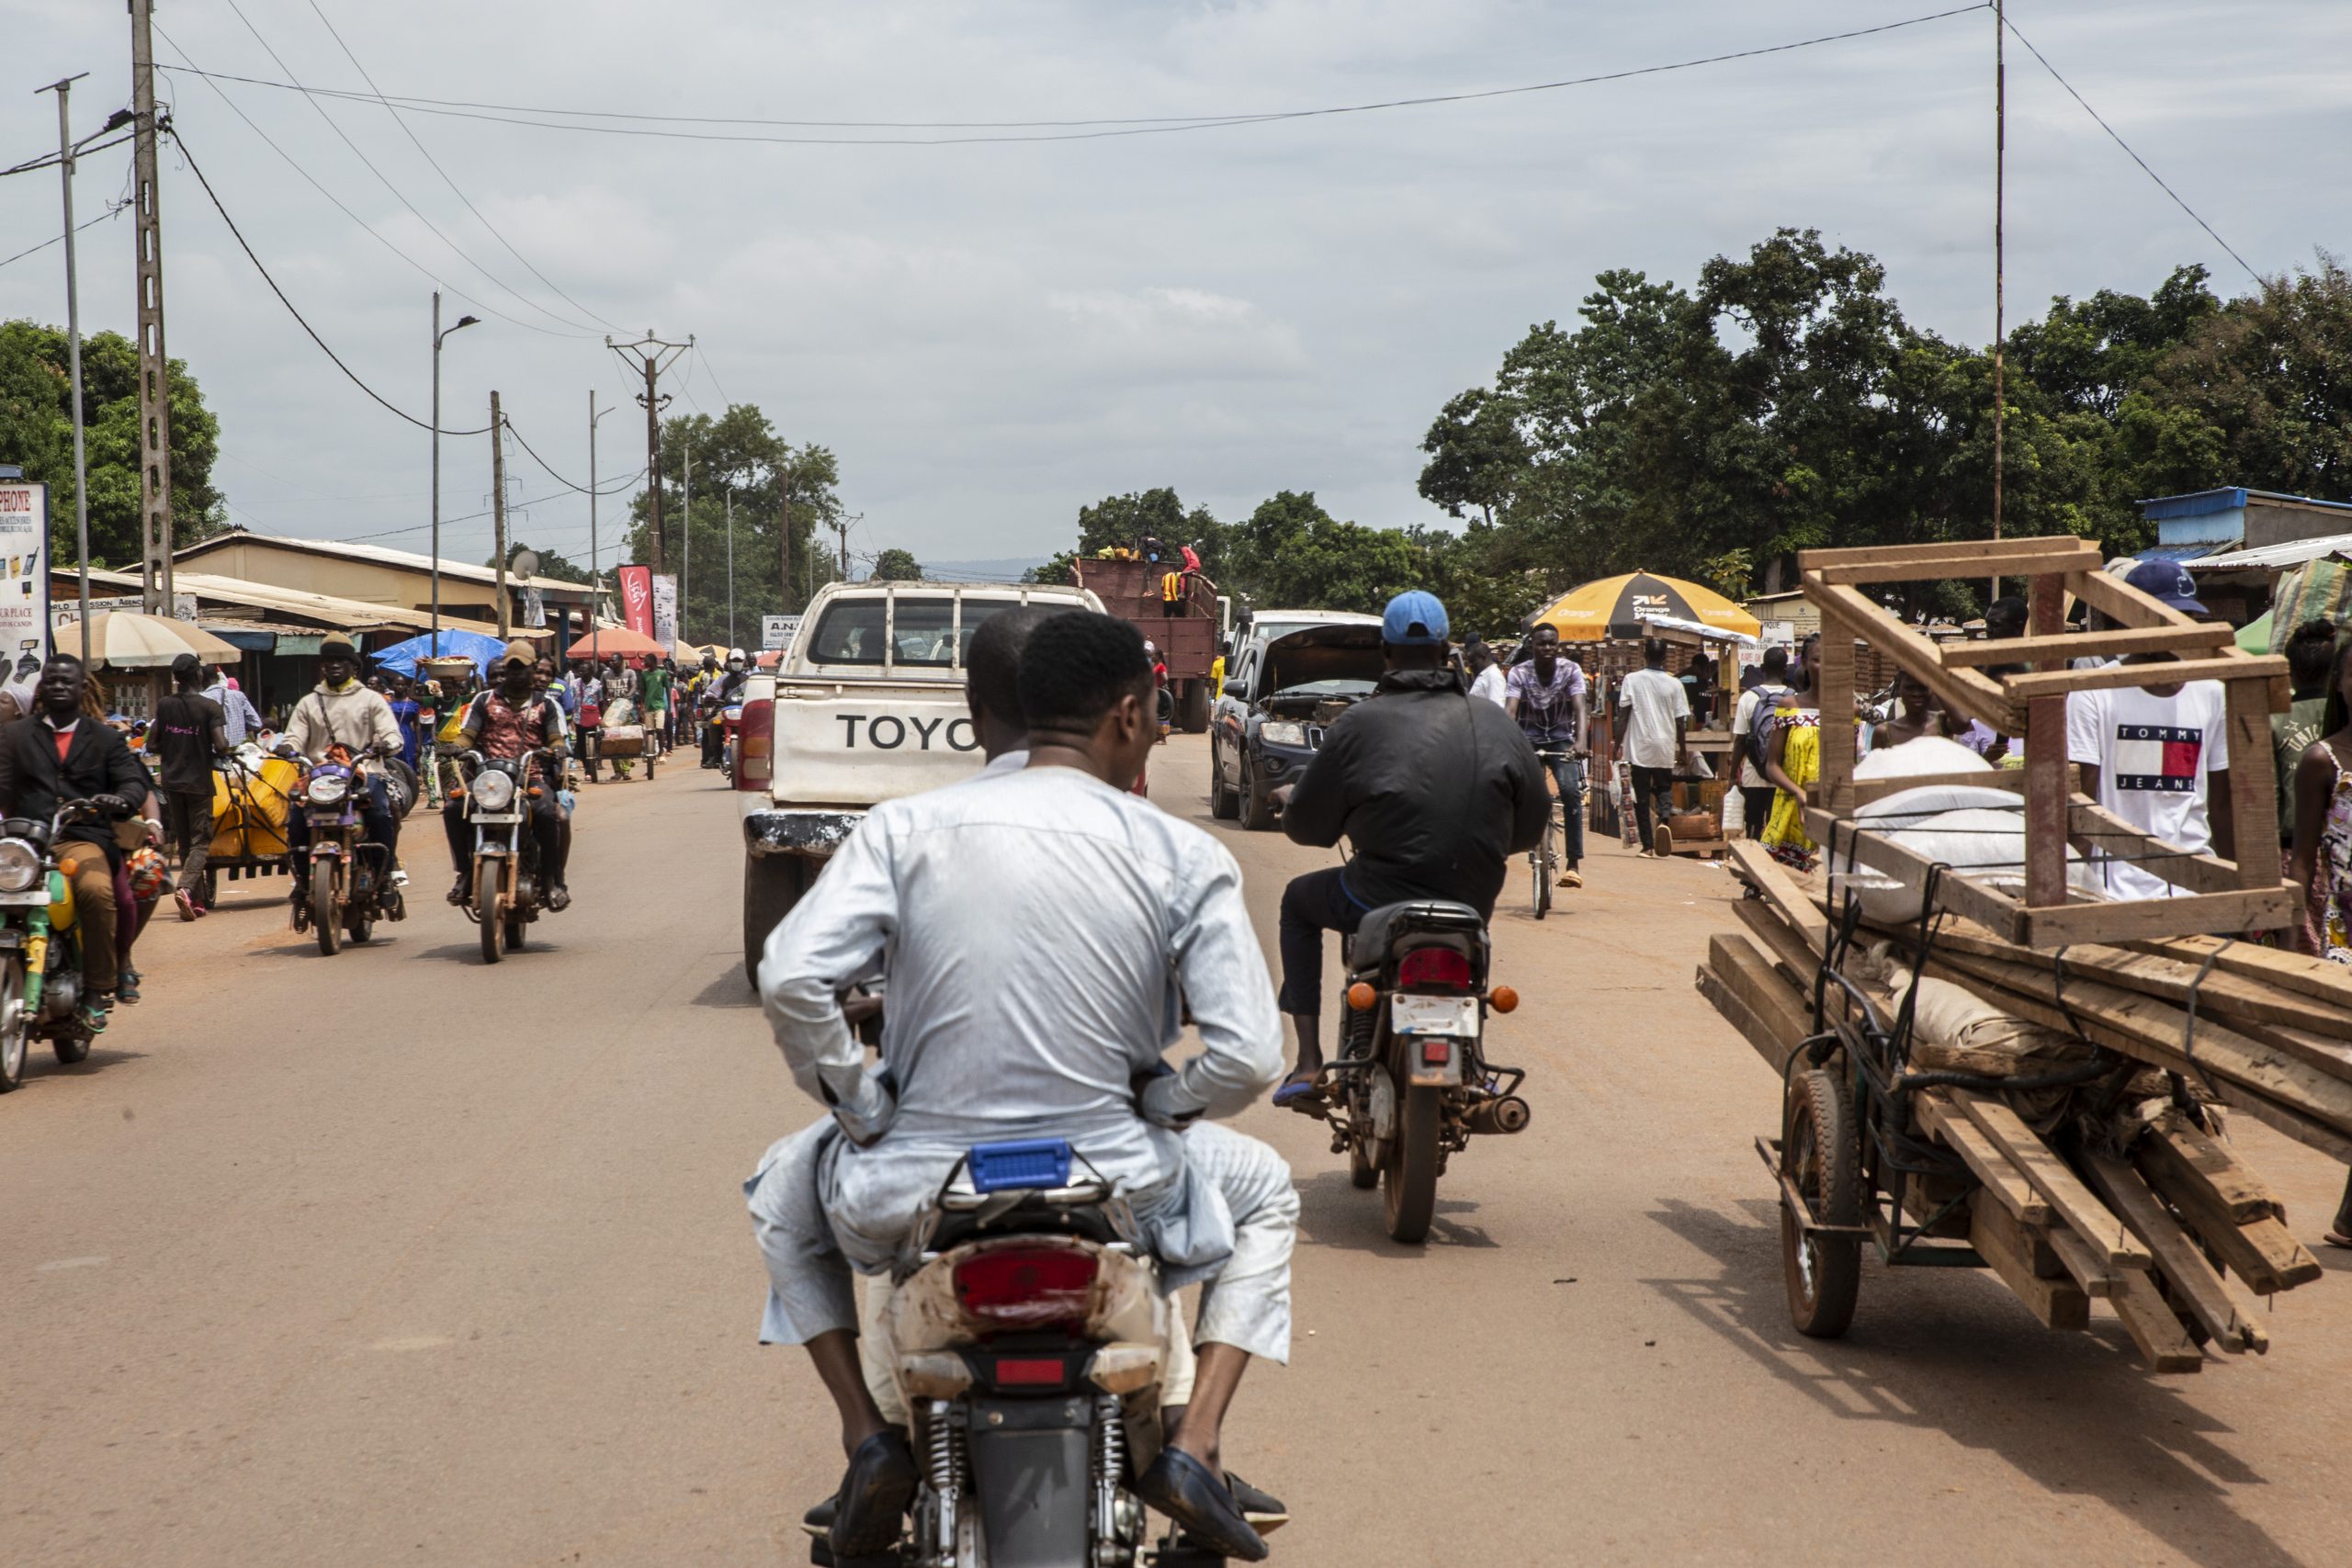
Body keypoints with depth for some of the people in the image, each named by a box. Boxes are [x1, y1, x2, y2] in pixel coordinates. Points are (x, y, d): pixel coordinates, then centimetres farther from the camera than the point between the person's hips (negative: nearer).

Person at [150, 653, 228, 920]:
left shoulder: (164, 705, 1)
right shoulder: (210, 707, -10)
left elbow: (152, 745, 0)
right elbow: (221, 746, -16)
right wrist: (217, 752, 6)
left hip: (171, 781, 4)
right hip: (199, 782, -4)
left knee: (183, 841, 14)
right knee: (200, 841, -1)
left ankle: (195, 899, 17)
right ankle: (186, 888, -24)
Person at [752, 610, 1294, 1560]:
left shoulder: (905, 828, -3)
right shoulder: (1184, 858, -5)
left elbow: (790, 982, -13)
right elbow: (1248, 1059, -11)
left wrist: (861, 1108, 2)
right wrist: (1159, 1106, 9)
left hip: (914, 1193, 1)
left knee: (784, 1189, 34)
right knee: (1263, 1192, 31)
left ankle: (867, 1437, 16)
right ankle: (1195, 1444, 13)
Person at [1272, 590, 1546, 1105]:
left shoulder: (1359, 725, -8)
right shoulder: (1496, 724, 0)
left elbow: (1305, 825, -1)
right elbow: (1531, 826, 6)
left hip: (1379, 901, -3)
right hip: (1473, 907, 3)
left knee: (1299, 900, 28)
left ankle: (1309, 1061, 15)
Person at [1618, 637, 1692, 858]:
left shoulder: (1632, 680, -4)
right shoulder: (1674, 684, -1)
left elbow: (1624, 713, -4)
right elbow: (1681, 721, 1)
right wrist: (1682, 750, 11)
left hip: (1639, 748, -1)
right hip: (1665, 748, 1)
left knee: (1642, 796, 6)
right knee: (1664, 788, 17)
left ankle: (1647, 845, 4)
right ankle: (1664, 819, -13)